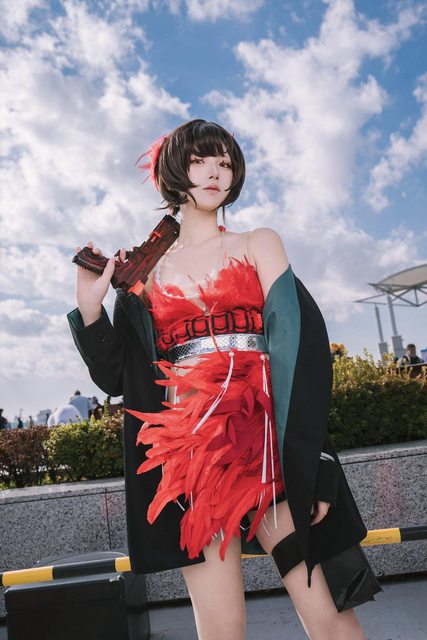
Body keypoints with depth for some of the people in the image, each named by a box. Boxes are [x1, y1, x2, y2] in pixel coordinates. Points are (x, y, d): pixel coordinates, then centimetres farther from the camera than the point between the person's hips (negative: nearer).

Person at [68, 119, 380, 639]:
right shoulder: (147, 270, 14)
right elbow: (117, 378, 12)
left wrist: (307, 458, -13)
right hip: (190, 445, 1)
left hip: (266, 434, 0)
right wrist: (90, 308, -3)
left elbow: (297, 338, -2)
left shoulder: (259, 244, 12)